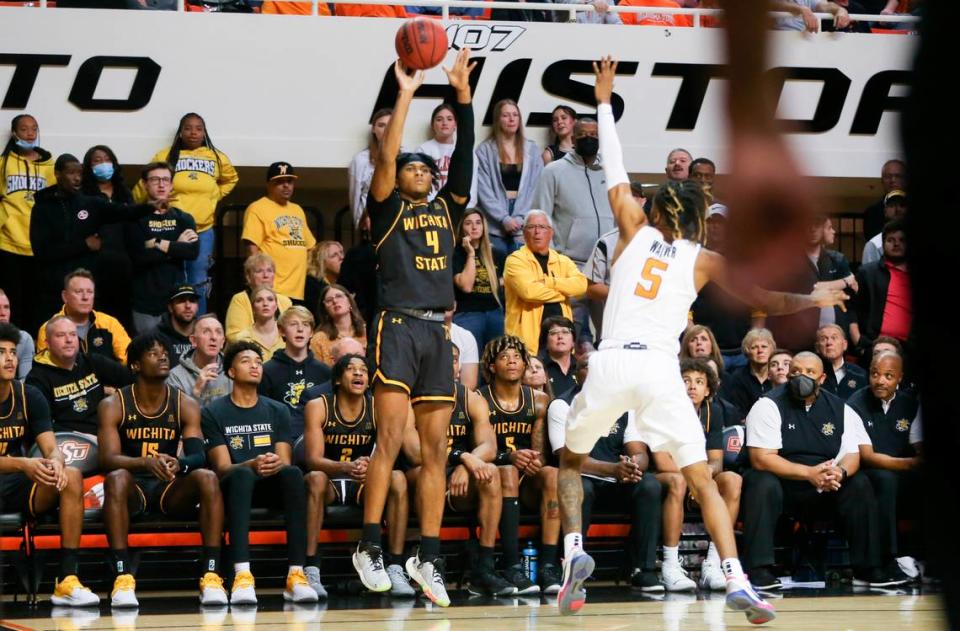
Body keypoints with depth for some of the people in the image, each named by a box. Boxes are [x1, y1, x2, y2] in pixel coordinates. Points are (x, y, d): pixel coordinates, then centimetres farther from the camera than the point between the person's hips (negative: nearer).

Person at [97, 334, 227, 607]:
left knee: (207, 478, -28)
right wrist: (146, 463, -39)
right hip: (133, 489, -2)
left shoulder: (186, 405, 1)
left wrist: (179, 464, -36)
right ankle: (122, 577, -41)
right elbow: (109, 459, -18)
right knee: (116, 479, -36)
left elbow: (198, 456, -10)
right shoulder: (112, 406, -5)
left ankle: (211, 575, -31)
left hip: (170, 488, 2)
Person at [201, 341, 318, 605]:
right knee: (242, 474, -38)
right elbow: (222, 467, -5)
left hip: (271, 486, 3)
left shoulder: (277, 411, 15)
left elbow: (286, 461, 5)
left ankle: (296, 574, -41)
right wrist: (253, 465, -27)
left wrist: (276, 464, -21)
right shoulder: (213, 413, 4)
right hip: (233, 486, -3)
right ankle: (242, 575, -53)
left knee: (292, 473, -32)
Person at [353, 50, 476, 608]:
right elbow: (385, 158, -9)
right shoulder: (388, 207, 6)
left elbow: (466, 158, 9)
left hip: (438, 332, 5)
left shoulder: (446, 208, 18)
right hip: (398, 327, -5)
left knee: (436, 451, 2)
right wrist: (405, 95, -9)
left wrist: (464, 95, 2)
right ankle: (370, 548, -10)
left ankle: (428, 557, 3)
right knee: (390, 441, -13)